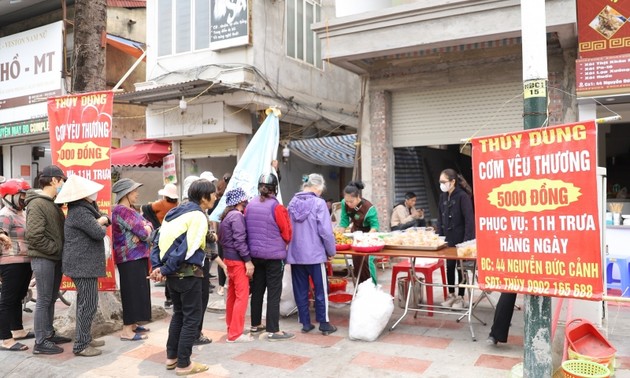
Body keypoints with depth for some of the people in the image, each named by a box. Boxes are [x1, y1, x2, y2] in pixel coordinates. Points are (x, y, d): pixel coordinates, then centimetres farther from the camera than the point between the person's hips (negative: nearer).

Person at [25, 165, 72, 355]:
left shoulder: (52, 203, 14)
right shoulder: (37, 204, -14)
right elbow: (34, 235, -22)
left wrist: (60, 249, 8)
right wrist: (55, 248, -15)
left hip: (55, 258, 9)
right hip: (43, 259, -9)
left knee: (51, 299, 16)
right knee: (44, 300, -3)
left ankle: (49, 334, 27)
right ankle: (40, 342, 5)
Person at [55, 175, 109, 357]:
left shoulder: (84, 209, 14)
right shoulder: (79, 212, -19)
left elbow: (102, 219, 16)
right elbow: (99, 233, -24)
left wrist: (103, 219, -7)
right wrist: (102, 226, -1)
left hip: (84, 263, 11)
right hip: (83, 264, -11)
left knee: (85, 302, 17)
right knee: (88, 304, -6)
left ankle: (85, 338, 28)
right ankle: (81, 345, 1)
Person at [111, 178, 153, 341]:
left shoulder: (129, 210, 17)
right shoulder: (122, 211, -16)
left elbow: (148, 225, 8)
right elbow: (143, 232, -21)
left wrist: (144, 229, -13)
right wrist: (144, 230, 1)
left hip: (137, 257, 10)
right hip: (130, 258, -10)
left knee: (137, 291, 16)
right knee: (132, 292, -6)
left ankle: (132, 324, 26)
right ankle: (127, 331, 0)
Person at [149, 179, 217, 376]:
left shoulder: (176, 212, 14)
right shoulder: (198, 215, -13)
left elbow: (160, 239, 10)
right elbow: (186, 248, -20)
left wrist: (157, 266, 3)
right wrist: (165, 270, -13)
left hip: (174, 273, 9)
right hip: (188, 273, -9)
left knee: (179, 314, 21)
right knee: (192, 317, 2)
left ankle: (171, 357, 27)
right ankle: (184, 364, 8)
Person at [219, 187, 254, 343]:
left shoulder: (226, 216, 13)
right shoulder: (237, 215, -15)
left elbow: (222, 238, 16)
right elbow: (239, 240, -21)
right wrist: (248, 260, -20)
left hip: (229, 258, 10)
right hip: (238, 260, -10)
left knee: (232, 294, 17)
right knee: (242, 295, -6)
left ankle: (231, 326, 28)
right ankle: (235, 334, -4)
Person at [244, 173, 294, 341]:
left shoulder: (250, 206, 0)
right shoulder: (276, 207, -15)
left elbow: (246, 230, 7)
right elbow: (286, 232, -8)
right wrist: (283, 244, 12)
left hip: (255, 253, 6)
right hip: (274, 254, -5)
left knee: (257, 290, 16)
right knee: (274, 293, 1)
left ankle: (255, 325, 28)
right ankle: (273, 331, 4)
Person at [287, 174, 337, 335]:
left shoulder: (292, 203, 4)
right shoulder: (319, 203, -12)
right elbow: (325, 231, -15)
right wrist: (331, 251, -2)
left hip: (295, 254, 5)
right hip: (315, 254, -5)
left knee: (300, 290, 12)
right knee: (321, 290, 8)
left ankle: (305, 323, 20)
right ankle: (324, 324, 14)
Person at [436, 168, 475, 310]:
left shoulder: (463, 196, -14)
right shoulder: (443, 197, 6)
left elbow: (469, 219, -17)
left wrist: (467, 240, -21)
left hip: (460, 239, -6)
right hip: (448, 238, 6)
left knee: (460, 267, 6)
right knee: (449, 266, 12)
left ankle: (460, 297, 17)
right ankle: (451, 295, 25)